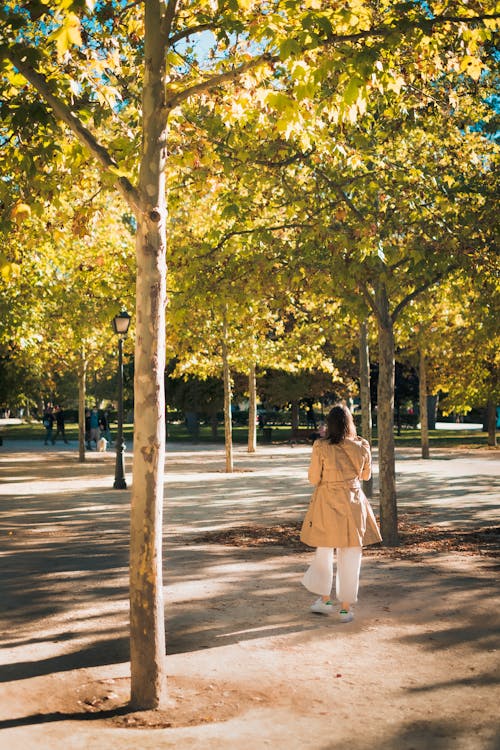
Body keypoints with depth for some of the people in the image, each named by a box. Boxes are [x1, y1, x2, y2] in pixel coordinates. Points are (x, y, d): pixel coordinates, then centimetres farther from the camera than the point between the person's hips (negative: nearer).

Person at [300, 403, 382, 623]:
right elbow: (366, 475, 9)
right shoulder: (361, 446, -5)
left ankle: (325, 600, 26)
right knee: (350, 555, 9)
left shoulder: (321, 447, -13)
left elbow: (313, 478, -7)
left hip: (327, 503, -1)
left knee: (324, 550, 19)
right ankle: (346, 607, 14)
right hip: (352, 502, 1)